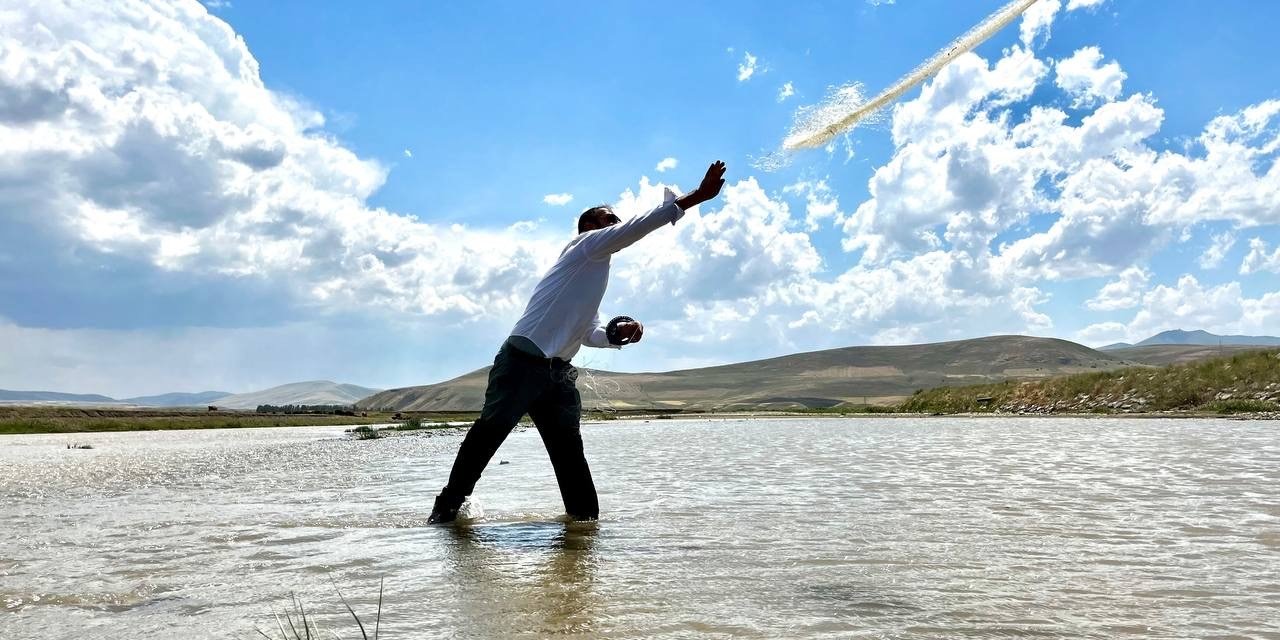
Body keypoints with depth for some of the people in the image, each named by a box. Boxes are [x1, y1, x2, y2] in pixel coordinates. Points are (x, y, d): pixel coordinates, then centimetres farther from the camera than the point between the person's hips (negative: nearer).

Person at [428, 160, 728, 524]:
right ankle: (448, 507, 2)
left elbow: (589, 334, 25)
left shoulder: (593, 281, 27)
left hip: (558, 372, 9)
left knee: (569, 449, 5)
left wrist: (617, 334, 2)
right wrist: (698, 196, -14)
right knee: (490, 431, -8)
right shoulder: (586, 245, 2)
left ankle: (585, 517, 7)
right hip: (523, 361, -9)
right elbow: (636, 228, -12)